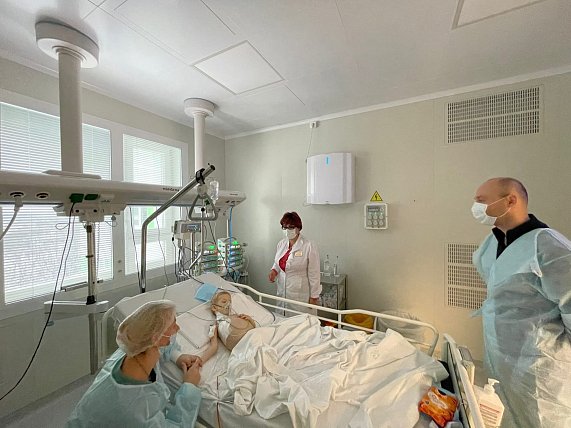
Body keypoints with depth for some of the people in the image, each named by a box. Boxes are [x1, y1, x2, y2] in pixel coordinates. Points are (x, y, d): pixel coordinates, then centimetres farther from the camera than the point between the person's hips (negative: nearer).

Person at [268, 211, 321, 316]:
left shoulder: (309, 246, -14)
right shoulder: (281, 244, 5)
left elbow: (314, 274, -11)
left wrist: (314, 296, -8)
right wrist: (274, 271, -2)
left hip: (301, 295, -5)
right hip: (283, 293, 6)